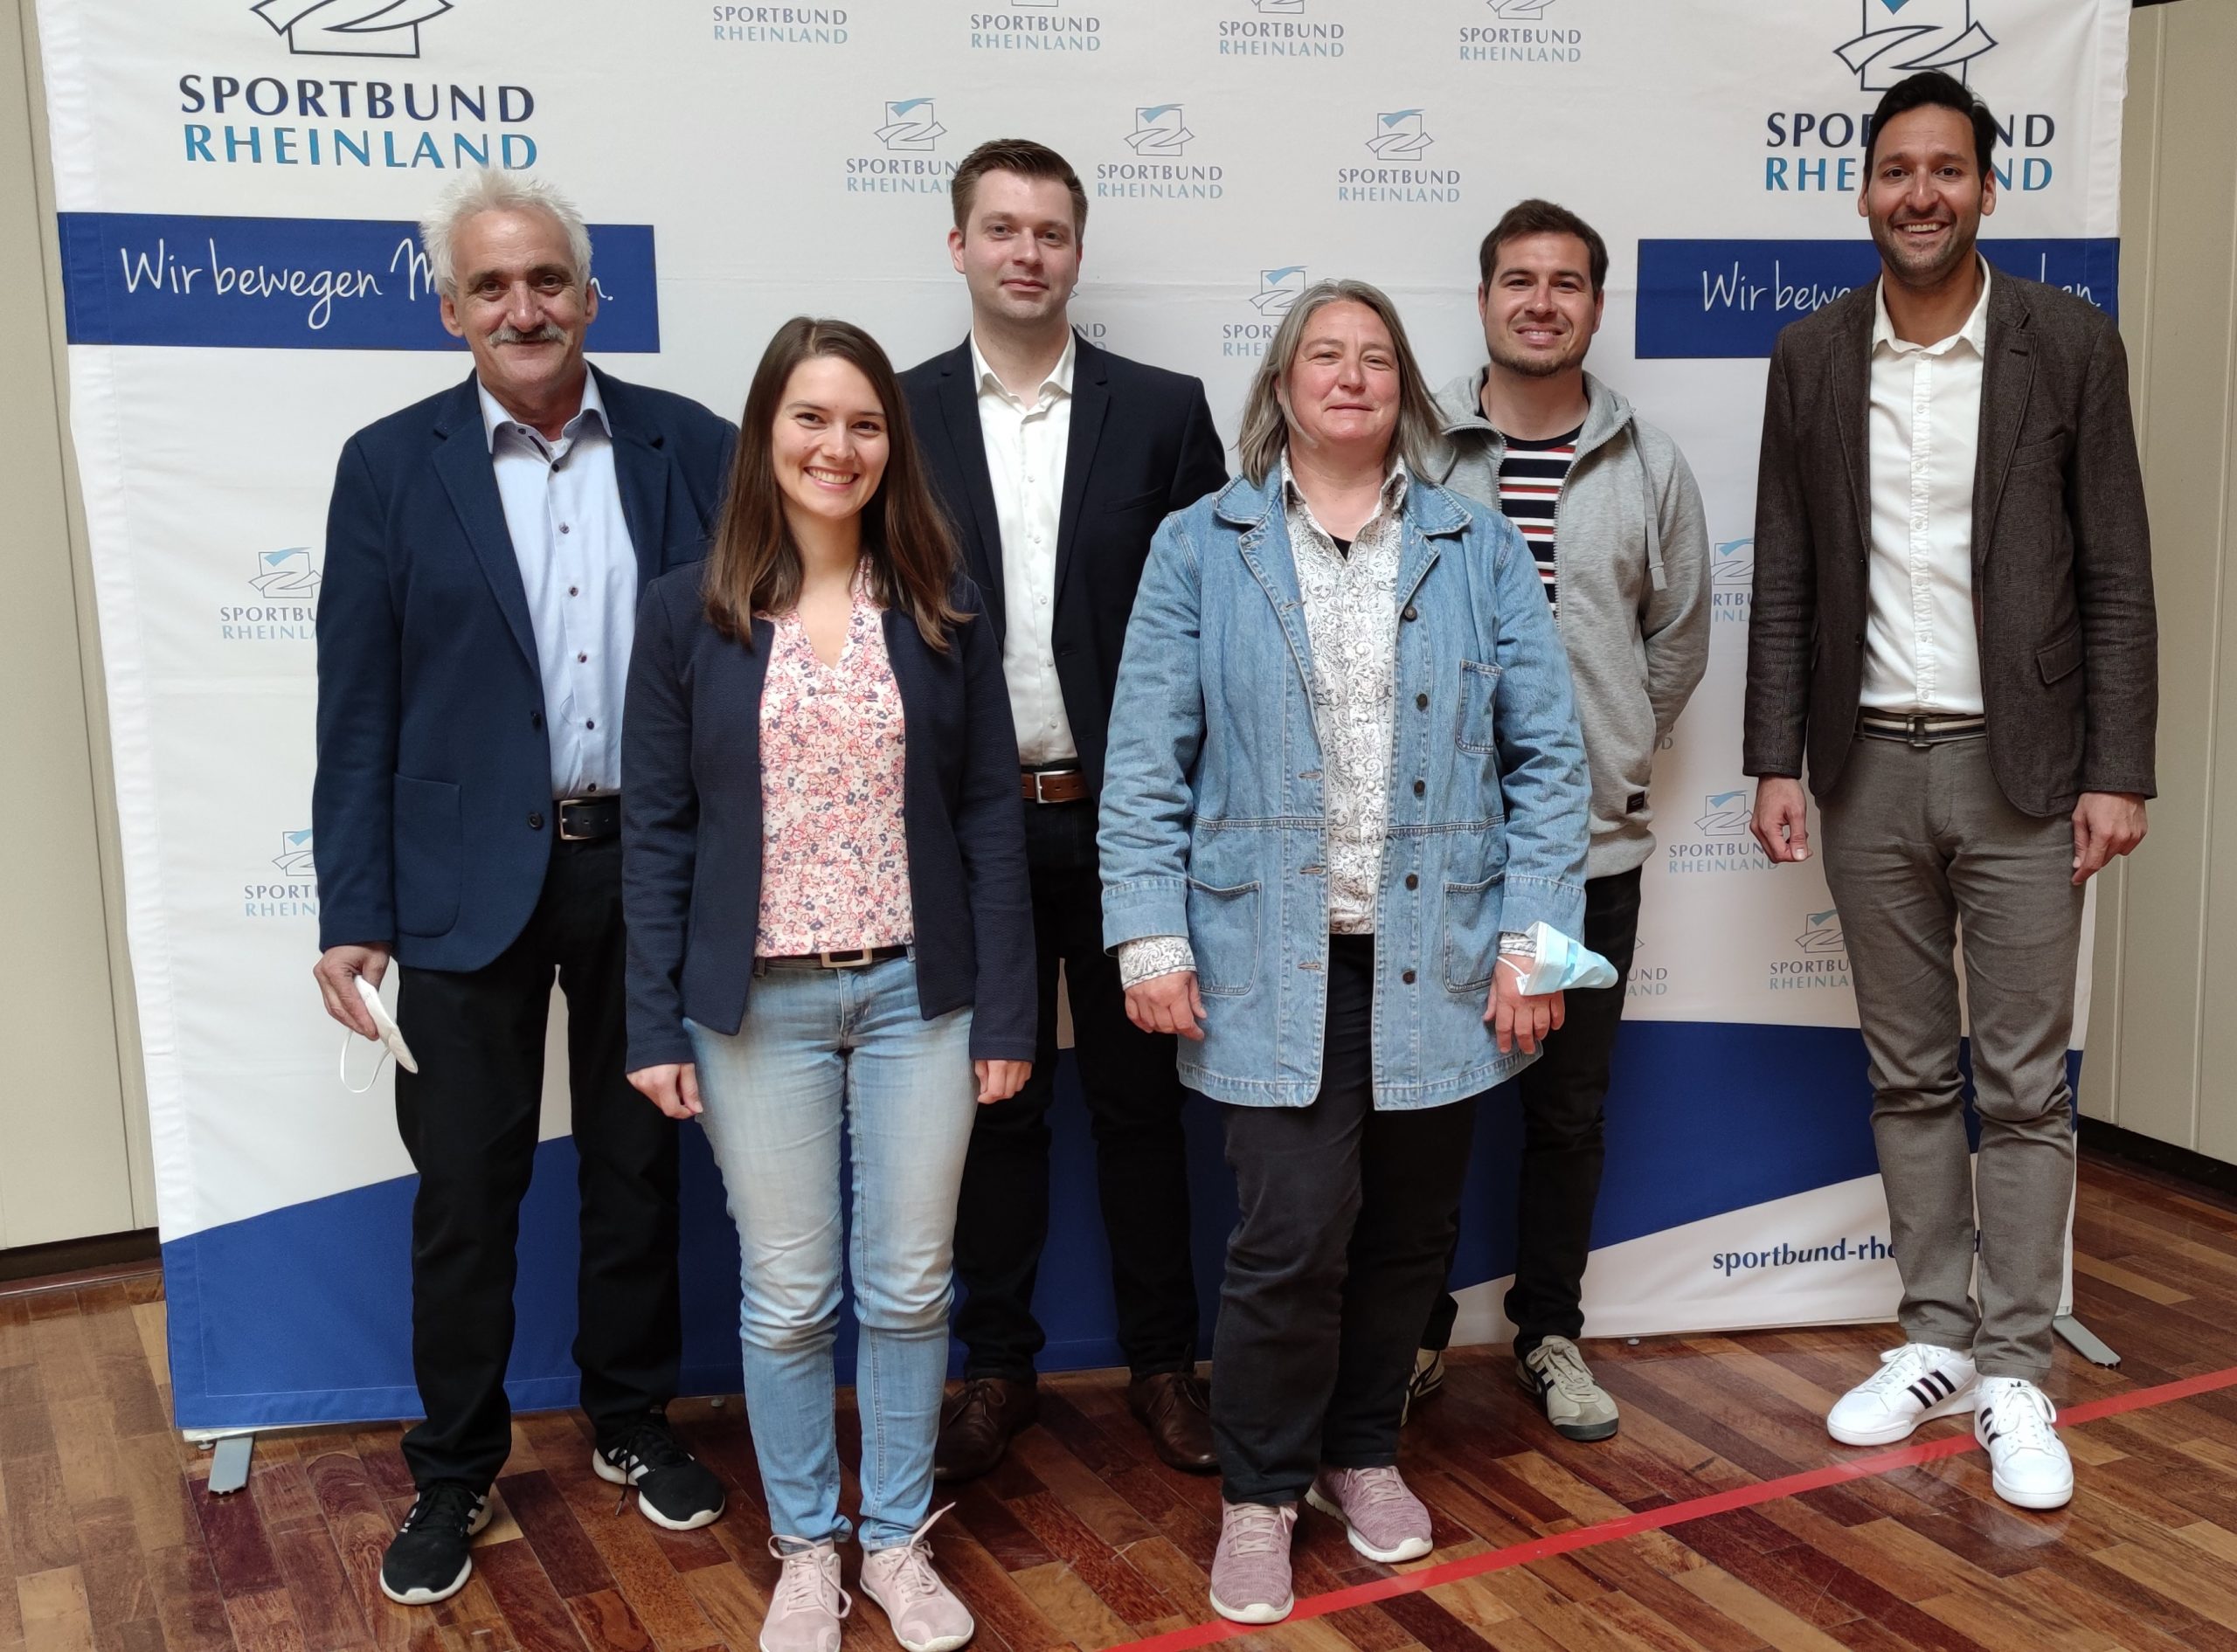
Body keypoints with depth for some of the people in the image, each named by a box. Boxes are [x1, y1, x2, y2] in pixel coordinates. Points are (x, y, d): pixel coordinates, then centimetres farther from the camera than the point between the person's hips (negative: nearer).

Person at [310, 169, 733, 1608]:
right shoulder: (391, 467, -2)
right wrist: (355, 915, -5)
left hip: (649, 869, 1)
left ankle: (634, 1423, 34)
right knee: (465, 1188, 8)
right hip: (471, 881, -1)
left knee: (639, 1164, 15)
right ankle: (456, 1471, 25)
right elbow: (357, 707, -2)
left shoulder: (692, 450, 0)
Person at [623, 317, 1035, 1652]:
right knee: (788, 1298, 9)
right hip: (758, 1002, -1)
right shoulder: (688, 611, -2)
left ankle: (899, 1541, 29)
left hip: (918, 992, 1)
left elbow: (992, 814, 1)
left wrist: (1005, 1011, -2)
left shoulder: (943, 609, 1)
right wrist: (655, 1026, -4)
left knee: (910, 1288, 10)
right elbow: (658, 827, -1)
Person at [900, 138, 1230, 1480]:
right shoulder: (902, 417, 2)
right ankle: (998, 1365, 25)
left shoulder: (1162, 411, 1)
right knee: (992, 1102, 11)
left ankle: (1163, 1360, 25)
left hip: (1122, 816, 0)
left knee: (1139, 1096, 10)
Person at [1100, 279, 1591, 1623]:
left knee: (1411, 1231, 12)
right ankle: (1262, 1490, 17)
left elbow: (1548, 752, 3)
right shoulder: (1202, 548, 3)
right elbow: (1147, 759, -1)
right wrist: (1151, 939, -7)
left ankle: (1363, 1452, 35)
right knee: (1293, 1235, -6)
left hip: (1439, 957, 2)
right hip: (1275, 963, -2)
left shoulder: (1479, 546, 6)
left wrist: (1534, 934, -4)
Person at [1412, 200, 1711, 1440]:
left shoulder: (1648, 467, 4)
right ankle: (1416, 1329, 25)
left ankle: (1548, 1331, 28)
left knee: (1569, 1108, 12)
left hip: (1592, 843, 2)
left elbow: (1678, 642, 13)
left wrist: (1611, 759, 10)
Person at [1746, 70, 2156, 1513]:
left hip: (2020, 765, -2)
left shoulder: (2070, 346, -3)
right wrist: (1778, 763, 0)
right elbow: (1786, 579, 5)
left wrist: (2119, 772, -8)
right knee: (1908, 1076, 11)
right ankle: (1936, 1338, 23)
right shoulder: (1812, 358, 4)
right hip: (1869, 766, 3)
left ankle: (2015, 1372, 13)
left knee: (2023, 1085, 3)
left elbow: (2118, 575, -3)